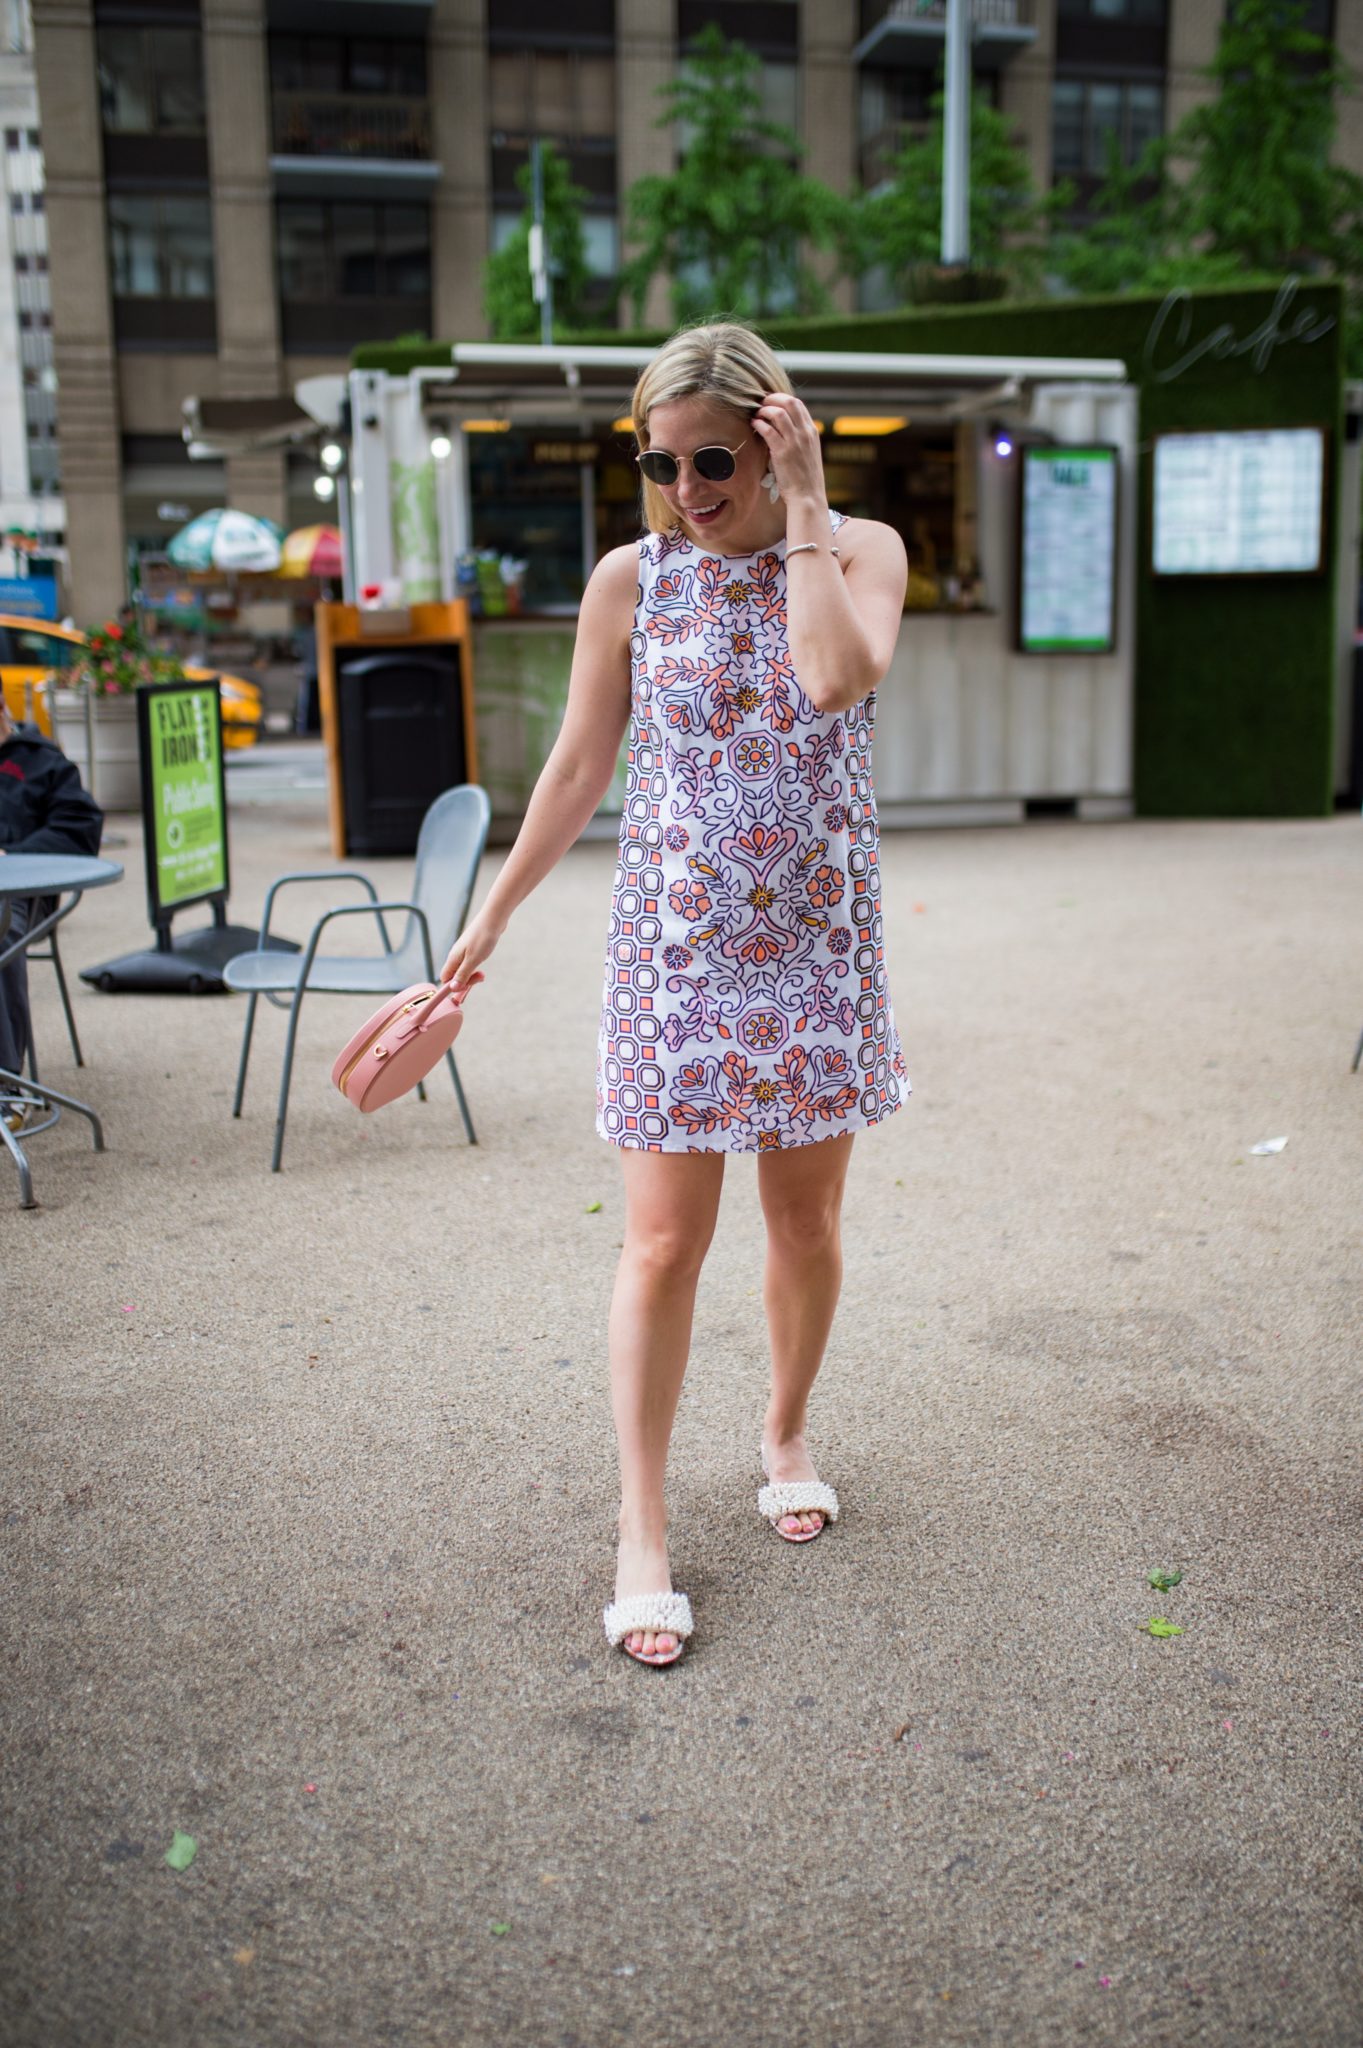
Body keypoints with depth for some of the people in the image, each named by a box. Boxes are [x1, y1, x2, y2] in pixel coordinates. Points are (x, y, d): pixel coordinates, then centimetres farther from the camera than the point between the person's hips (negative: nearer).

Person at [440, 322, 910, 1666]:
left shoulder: (861, 549, -1)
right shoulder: (630, 579, -1)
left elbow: (840, 676, -24)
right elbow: (578, 767, 6)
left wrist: (802, 513, -17)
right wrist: (492, 915, 8)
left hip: (817, 938, 1)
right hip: (674, 939, -1)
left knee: (806, 1221, 13)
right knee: (663, 1243, -2)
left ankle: (785, 1435, 38)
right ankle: (641, 1530, 10)